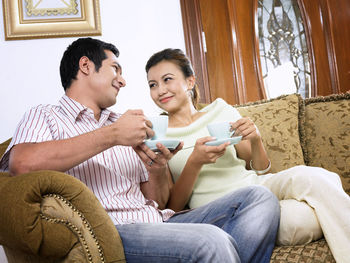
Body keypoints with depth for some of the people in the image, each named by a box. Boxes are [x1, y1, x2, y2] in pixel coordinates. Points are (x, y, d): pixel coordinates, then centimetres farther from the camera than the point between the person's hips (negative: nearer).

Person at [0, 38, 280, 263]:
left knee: (260, 198, -8)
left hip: (158, 222, 7)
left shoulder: (124, 125, 26)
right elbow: (23, 164, -15)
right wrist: (111, 135, -13)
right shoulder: (45, 116, 11)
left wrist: (158, 169, -1)